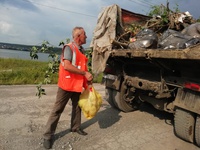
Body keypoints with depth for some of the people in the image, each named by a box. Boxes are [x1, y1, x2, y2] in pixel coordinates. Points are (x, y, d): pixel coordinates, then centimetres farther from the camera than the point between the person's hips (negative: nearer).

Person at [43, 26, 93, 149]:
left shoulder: (82, 50, 10)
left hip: (78, 85, 8)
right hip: (66, 85, -8)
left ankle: (76, 127, 37)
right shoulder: (69, 47, -15)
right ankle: (48, 135, 13)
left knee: (77, 107, 18)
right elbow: (67, 66, -27)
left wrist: (88, 78, 4)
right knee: (57, 110, 1)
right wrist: (85, 73, -22)